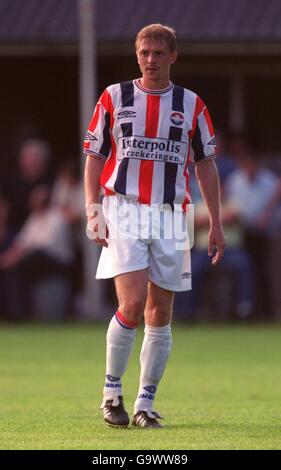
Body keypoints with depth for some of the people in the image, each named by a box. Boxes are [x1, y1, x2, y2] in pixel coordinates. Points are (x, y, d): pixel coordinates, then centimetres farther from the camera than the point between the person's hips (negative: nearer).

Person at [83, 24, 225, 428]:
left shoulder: (191, 105, 8)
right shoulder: (113, 98, 5)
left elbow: (205, 165, 12)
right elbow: (95, 157, 8)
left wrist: (216, 224, 7)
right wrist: (93, 209, -4)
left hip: (170, 216, 2)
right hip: (123, 212, -2)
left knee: (160, 314, 2)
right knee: (133, 304, -16)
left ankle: (145, 404, 10)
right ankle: (112, 391, 1)